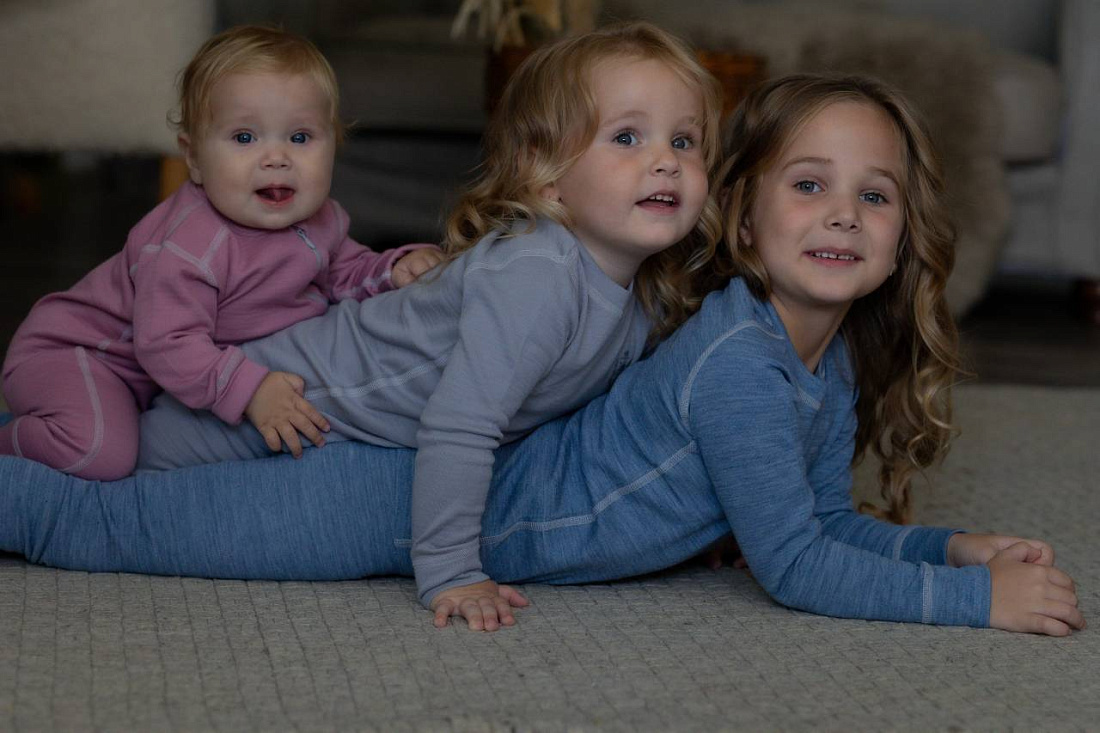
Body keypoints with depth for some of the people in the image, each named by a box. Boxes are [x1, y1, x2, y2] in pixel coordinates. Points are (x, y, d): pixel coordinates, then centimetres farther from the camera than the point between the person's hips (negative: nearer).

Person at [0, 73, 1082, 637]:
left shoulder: (840, 362, -2)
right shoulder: (737, 361, -30)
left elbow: (826, 519, 9)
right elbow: (792, 567, -28)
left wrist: (954, 546, -6)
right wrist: (976, 599, -26)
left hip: (482, 448, 8)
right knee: (101, 524, 3)